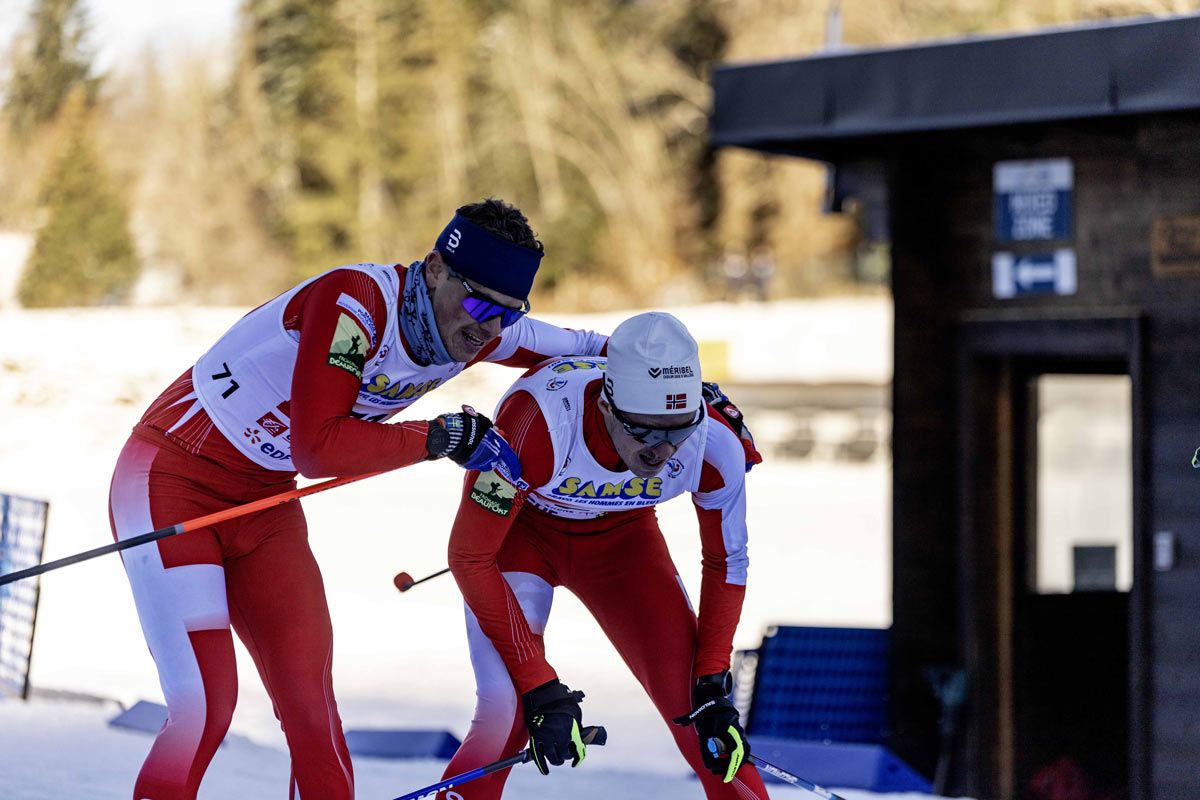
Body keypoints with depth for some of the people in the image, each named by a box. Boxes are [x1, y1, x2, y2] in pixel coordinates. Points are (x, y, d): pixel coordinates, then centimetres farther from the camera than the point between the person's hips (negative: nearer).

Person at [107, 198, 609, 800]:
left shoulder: (479, 332, -4)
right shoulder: (356, 303, -27)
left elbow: (579, 347, 16)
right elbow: (318, 447, -30)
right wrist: (443, 438, -26)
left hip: (265, 503, 7)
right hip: (170, 480, -7)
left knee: (313, 713, -2)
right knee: (203, 711, -17)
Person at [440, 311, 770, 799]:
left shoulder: (715, 445, -29)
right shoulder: (539, 423, -40)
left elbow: (726, 563, -9)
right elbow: (470, 555, -30)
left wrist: (714, 689, -14)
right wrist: (540, 688, -30)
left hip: (620, 535, 3)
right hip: (518, 528, -3)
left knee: (696, 698, -9)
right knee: (507, 713, -20)